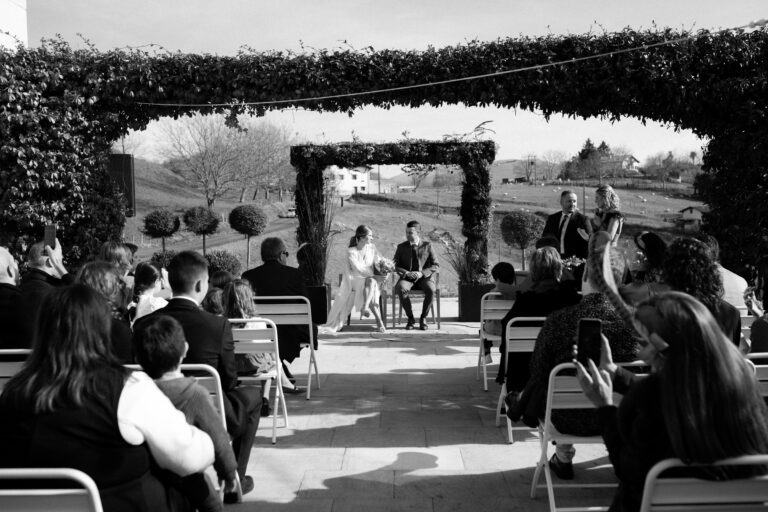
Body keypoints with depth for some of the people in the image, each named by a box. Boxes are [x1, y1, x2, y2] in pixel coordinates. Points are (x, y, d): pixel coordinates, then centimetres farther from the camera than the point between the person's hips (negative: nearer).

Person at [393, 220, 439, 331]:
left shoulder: (427, 246, 5)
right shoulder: (401, 247, 9)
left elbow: (435, 265, 2)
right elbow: (395, 265, 5)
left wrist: (422, 273, -15)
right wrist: (406, 273, -14)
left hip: (423, 278, 0)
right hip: (406, 278, 1)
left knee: (431, 290, -34)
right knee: (401, 289, -35)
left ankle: (423, 318, -12)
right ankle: (410, 318, -17)